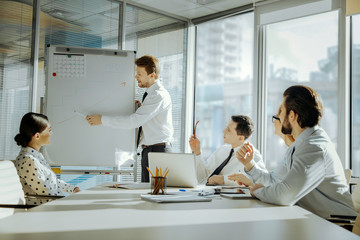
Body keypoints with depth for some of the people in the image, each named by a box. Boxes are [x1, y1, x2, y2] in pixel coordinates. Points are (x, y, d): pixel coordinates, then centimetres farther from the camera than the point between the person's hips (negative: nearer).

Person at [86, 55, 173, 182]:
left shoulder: (159, 95, -18)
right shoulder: (151, 94, 15)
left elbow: (134, 121, -23)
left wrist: (102, 120, -17)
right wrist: (141, 109, 5)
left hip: (158, 151, -10)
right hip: (148, 150, 10)